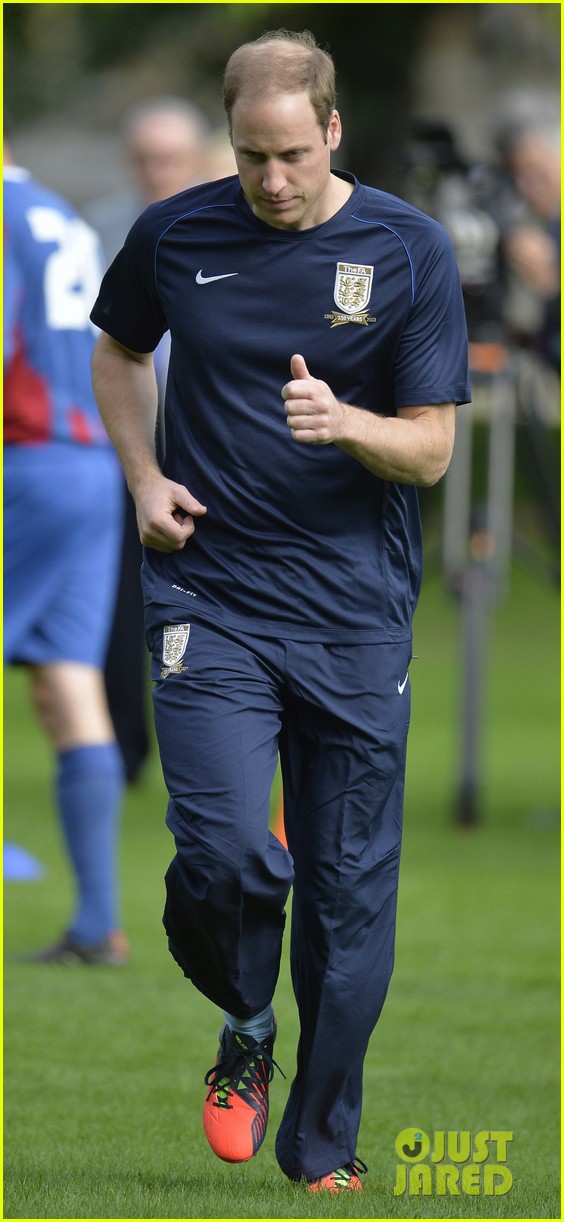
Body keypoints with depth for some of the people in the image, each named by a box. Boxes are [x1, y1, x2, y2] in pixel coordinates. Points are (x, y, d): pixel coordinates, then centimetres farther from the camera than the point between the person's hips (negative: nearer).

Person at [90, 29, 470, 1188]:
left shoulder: (409, 251, -4)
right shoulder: (176, 235, 0)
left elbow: (431, 447, -3)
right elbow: (118, 350, 21)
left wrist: (345, 422, -23)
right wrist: (145, 478, 6)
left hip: (357, 614, 0)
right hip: (210, 599, 0)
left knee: (349, 888, 3)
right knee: (226, 856, -17)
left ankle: (321, 1148, 19)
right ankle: (246, 1031, 15)